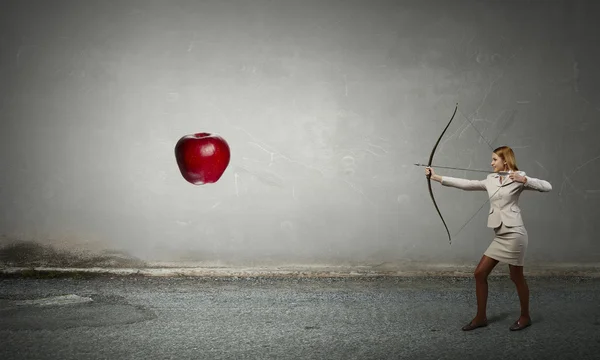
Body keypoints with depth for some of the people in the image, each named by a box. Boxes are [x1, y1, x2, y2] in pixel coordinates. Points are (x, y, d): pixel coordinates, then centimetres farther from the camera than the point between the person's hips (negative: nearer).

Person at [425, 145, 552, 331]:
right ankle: (481, 317, 15)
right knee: (480, 273, 5)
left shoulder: (518, 179, -6)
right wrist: (437, 177, 6)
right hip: (500, 236, 7)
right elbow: (466, 184, 8)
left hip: (514, 233, -7)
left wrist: (524, 180, -22)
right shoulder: (491, 180, 11)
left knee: (517, 277, 4)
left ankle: (525, 317, 23)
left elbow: (547, 186, -12)